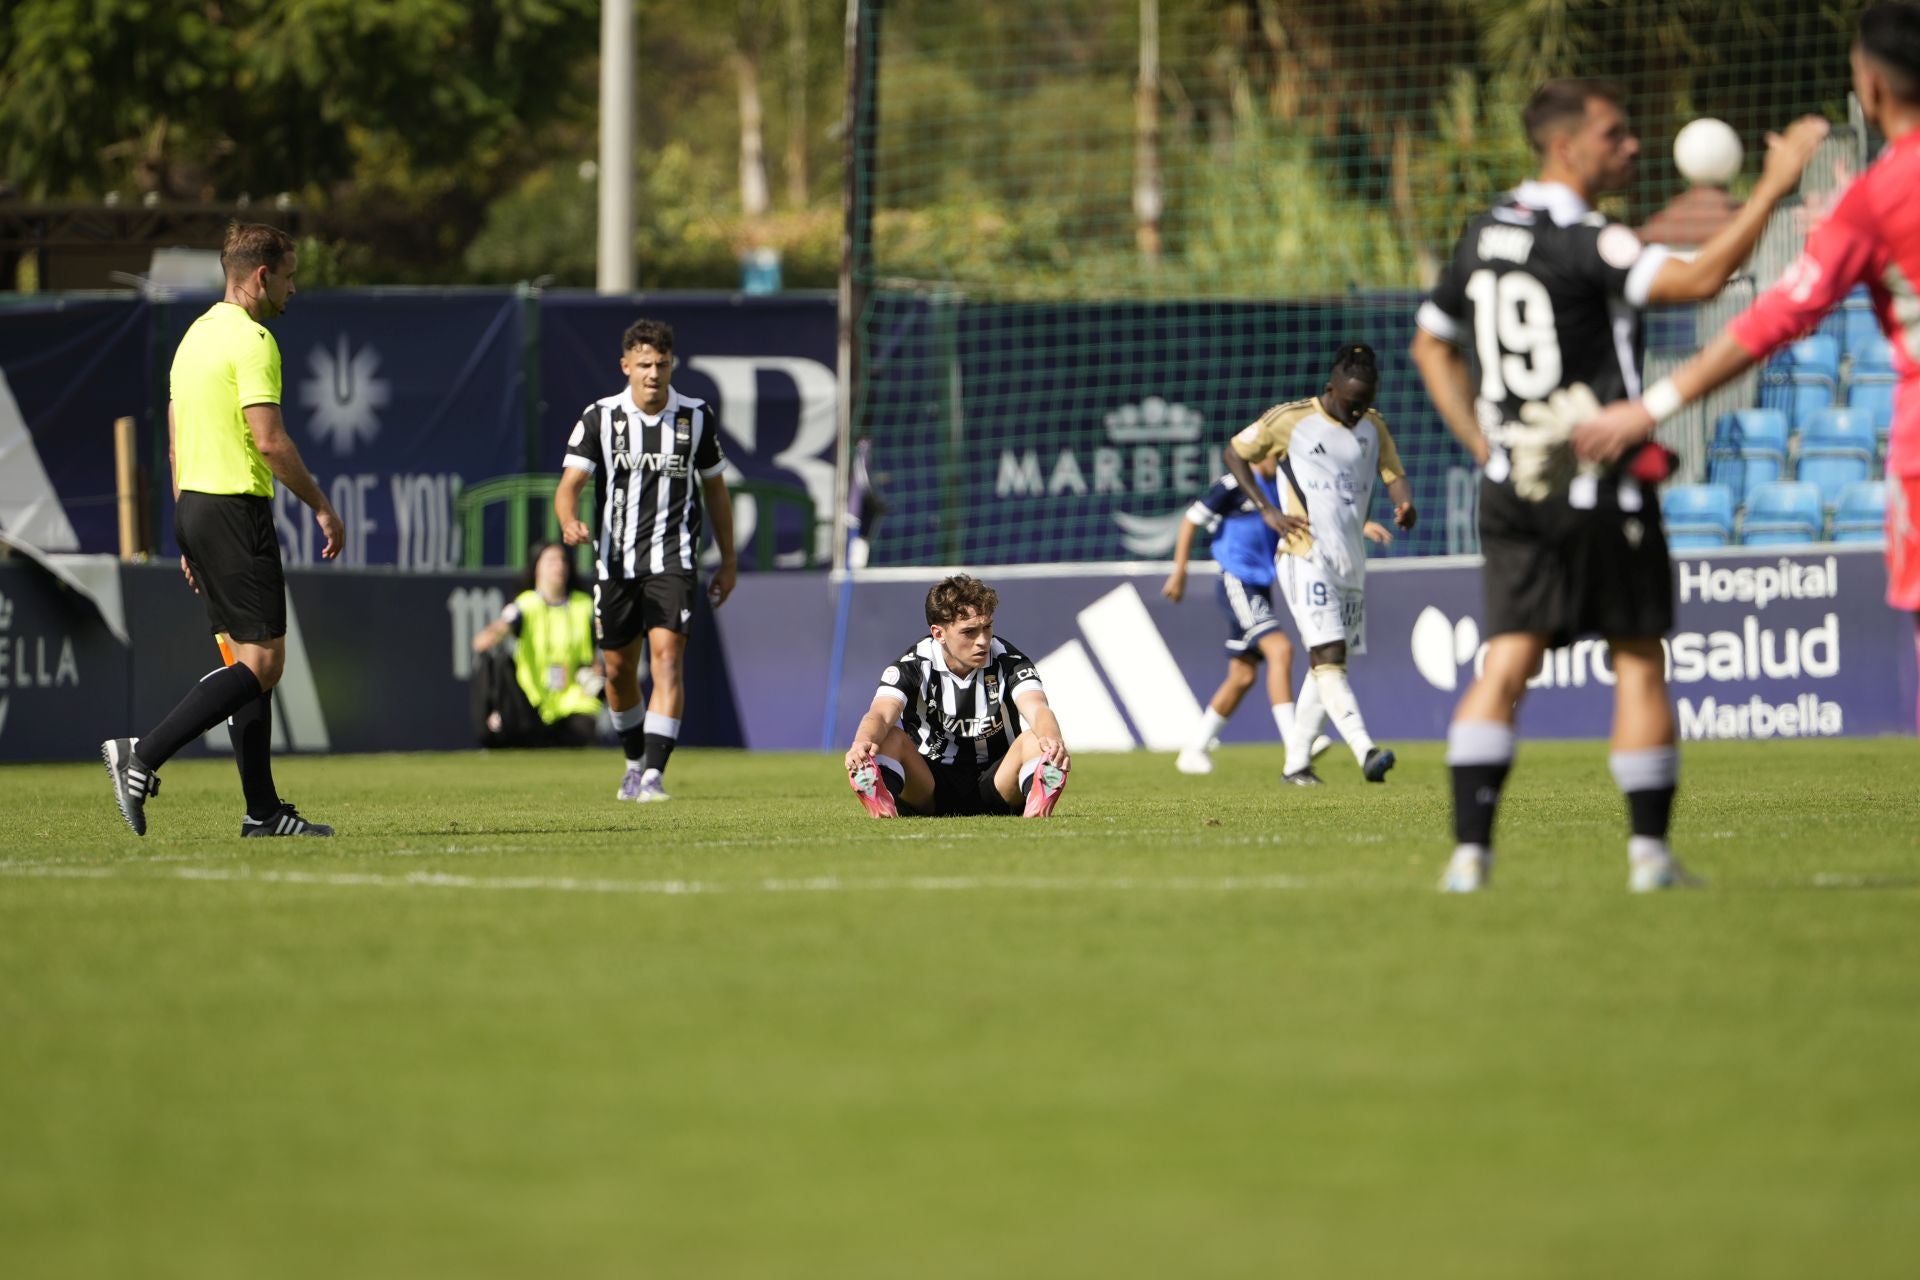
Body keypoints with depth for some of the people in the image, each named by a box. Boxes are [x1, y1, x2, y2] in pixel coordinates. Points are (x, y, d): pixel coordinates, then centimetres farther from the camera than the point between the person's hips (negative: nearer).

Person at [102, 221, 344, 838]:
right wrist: (320, 505, -9)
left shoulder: (197, 335, 17)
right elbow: (269, 439, -19)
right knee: (261, 663, -9)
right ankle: (142, 755, -16)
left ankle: (263, 810, 9)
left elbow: (175, 442, 21)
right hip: (236, 509, -10)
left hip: (193, 508, 10)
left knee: (246, 660, 10)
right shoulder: (250, 340, -12)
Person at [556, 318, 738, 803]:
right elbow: (570, 484, -11)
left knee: (667, 656, -18)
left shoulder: (697, 418, 0)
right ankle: (636, 761, 36)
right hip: (615, 559, 1)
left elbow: (714, 488, 12)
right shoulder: (600, 417, -3)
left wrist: (728, 560, 13)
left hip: (672, 558, -1)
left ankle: (653, 775, -22)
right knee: (618, 670, 11)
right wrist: (569, 522, -33)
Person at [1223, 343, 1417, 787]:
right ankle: (1365, 750, -32)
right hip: (1305, 555, -6)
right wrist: (1266, 510, -5)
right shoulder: (1289, 420, -3)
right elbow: (1235, 452, 6)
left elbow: (1394, 475, 10)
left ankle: (1296, 762, 16)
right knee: (1328, 654, -18)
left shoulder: (1373, 426, 12)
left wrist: (1405, 504, -15)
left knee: (1327, 662, 8)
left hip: (1352, 561, 6)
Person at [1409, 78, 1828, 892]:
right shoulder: (1579, 242, -15)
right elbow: (1698, 279, -27)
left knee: (1507, 663, 0)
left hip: (1513, 486, 6)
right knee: (1638, 663, 5)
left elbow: (1431, 346, 21)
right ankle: (1649, 851, 7)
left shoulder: (1483, 237, 9)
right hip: (1599, 486, -6)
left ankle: (1469, 849, -11)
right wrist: (1773, 187, -22)